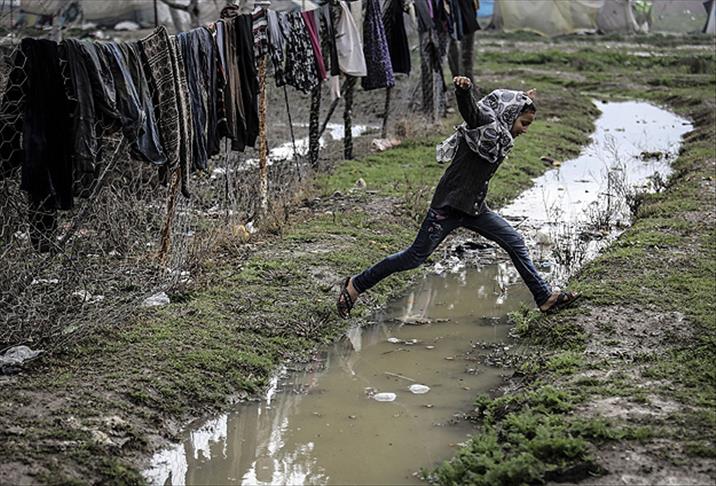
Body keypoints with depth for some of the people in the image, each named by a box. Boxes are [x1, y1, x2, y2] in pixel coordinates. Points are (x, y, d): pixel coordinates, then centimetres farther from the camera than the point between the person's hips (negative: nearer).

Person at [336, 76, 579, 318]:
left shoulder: (502, 135, 12)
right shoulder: (485, 124, -12)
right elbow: (469, 108, -36)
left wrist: (523, 101, 39)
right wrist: (464, 89, -55)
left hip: (474, 209, 9)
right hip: (449, 206, -9)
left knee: (515, 243, 5)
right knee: (415, 257, -2)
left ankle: (545, 298, 15)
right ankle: (355, 285, 10)